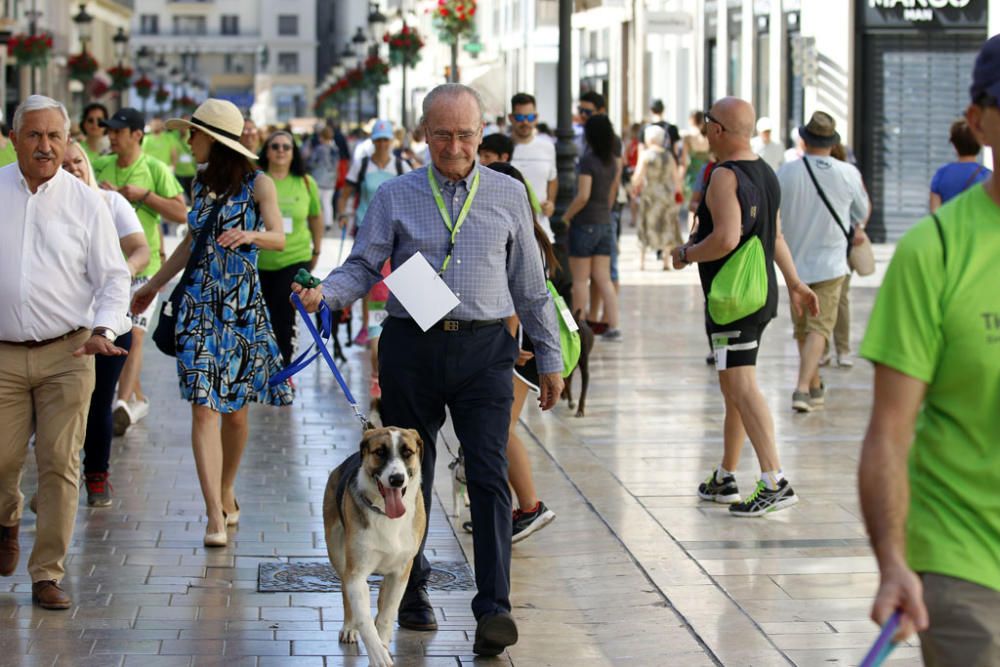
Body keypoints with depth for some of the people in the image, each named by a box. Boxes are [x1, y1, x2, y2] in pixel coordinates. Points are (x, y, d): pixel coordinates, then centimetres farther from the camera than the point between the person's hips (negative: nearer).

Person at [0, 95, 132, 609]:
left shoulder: (86, 202, 3)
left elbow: (113, 277, 5)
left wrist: (104, 329, -12)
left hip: (67, 354, -1)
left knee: (60, 464, -5)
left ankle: (48, 575, 5)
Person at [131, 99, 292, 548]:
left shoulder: (258, 184, -2)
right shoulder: (201, 183, 11)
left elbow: (279, 238, -9)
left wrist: (251, 234, -31)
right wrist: (154, 285, 29)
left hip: (243, 304, -3)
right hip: (200, 303, 3)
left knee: (235, 410, 6)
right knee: (204, 408, -10)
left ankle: (226, 493, 29)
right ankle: (215, 514, -13)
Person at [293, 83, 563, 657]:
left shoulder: (509, 195, 8)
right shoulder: (396, 196, 6)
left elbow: (531, 285, 13)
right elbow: (364, 266, 3)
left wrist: (550, 358, 14)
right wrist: (324, 293, -18)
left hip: (484, 349, -1)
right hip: (412, 348, 1)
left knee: (489, 475, -11)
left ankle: (494, 608, -12)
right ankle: (412, 589, 24)